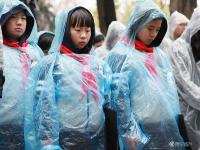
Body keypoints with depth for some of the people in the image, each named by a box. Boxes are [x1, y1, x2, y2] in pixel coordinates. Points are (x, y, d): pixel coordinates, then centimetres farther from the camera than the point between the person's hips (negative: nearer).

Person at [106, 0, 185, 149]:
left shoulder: (160, 55, 14)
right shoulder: (121, 55, -6)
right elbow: (119, 96, -11)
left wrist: (176, 122, 13)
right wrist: (128, 133, -14)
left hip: (168, 127, 6)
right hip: (140, 130, -6)